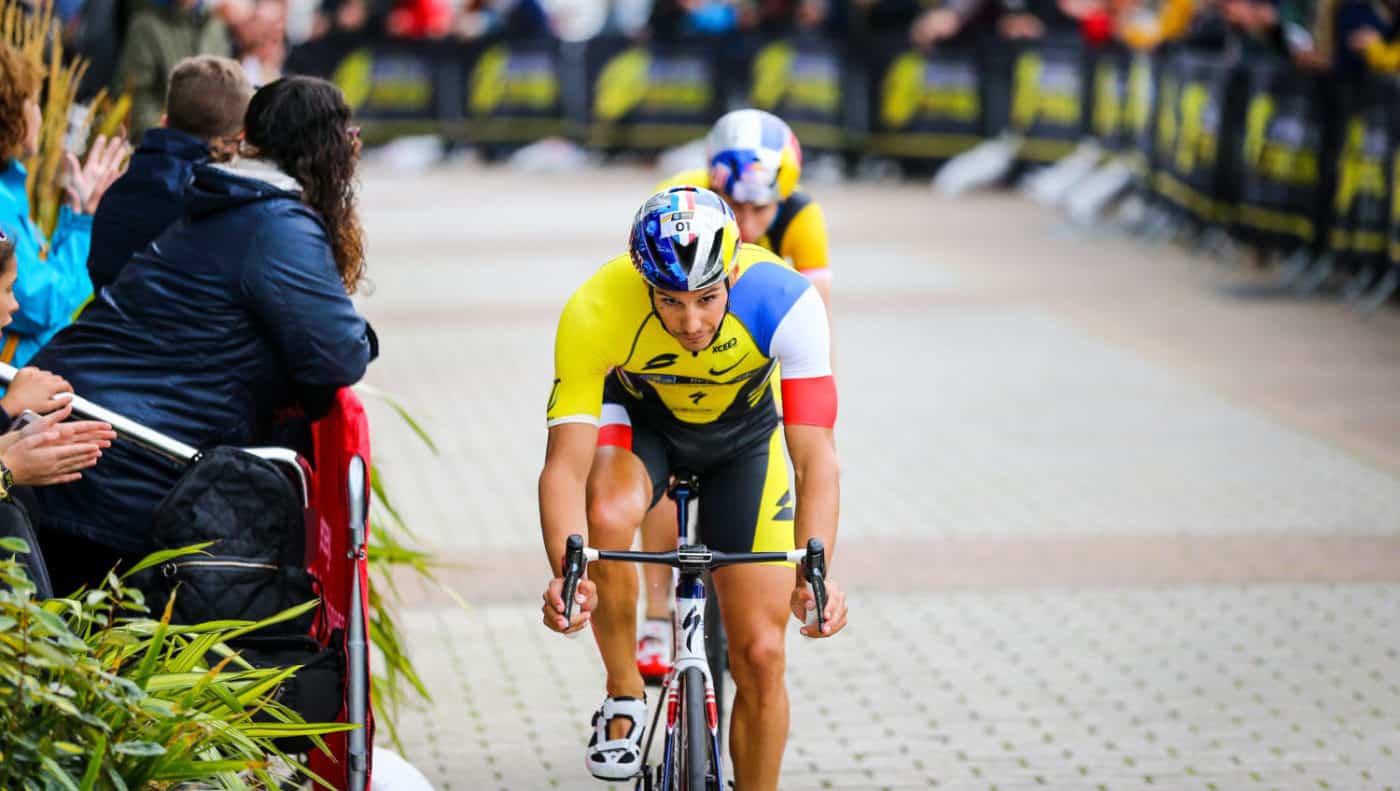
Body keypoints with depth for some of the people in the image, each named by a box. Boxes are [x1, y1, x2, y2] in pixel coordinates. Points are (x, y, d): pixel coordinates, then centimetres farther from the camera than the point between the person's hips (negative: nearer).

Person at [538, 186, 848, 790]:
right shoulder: (594, 314, -36)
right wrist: (566, 577, -56)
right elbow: (565, 465, -38)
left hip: (742, 433, 1)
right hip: (638, 417, -1)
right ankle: (624, 695, -12)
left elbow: (816, 459, -37)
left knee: (759, 655, -5)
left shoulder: (786, 301, -36)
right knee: (607, 516, -36)